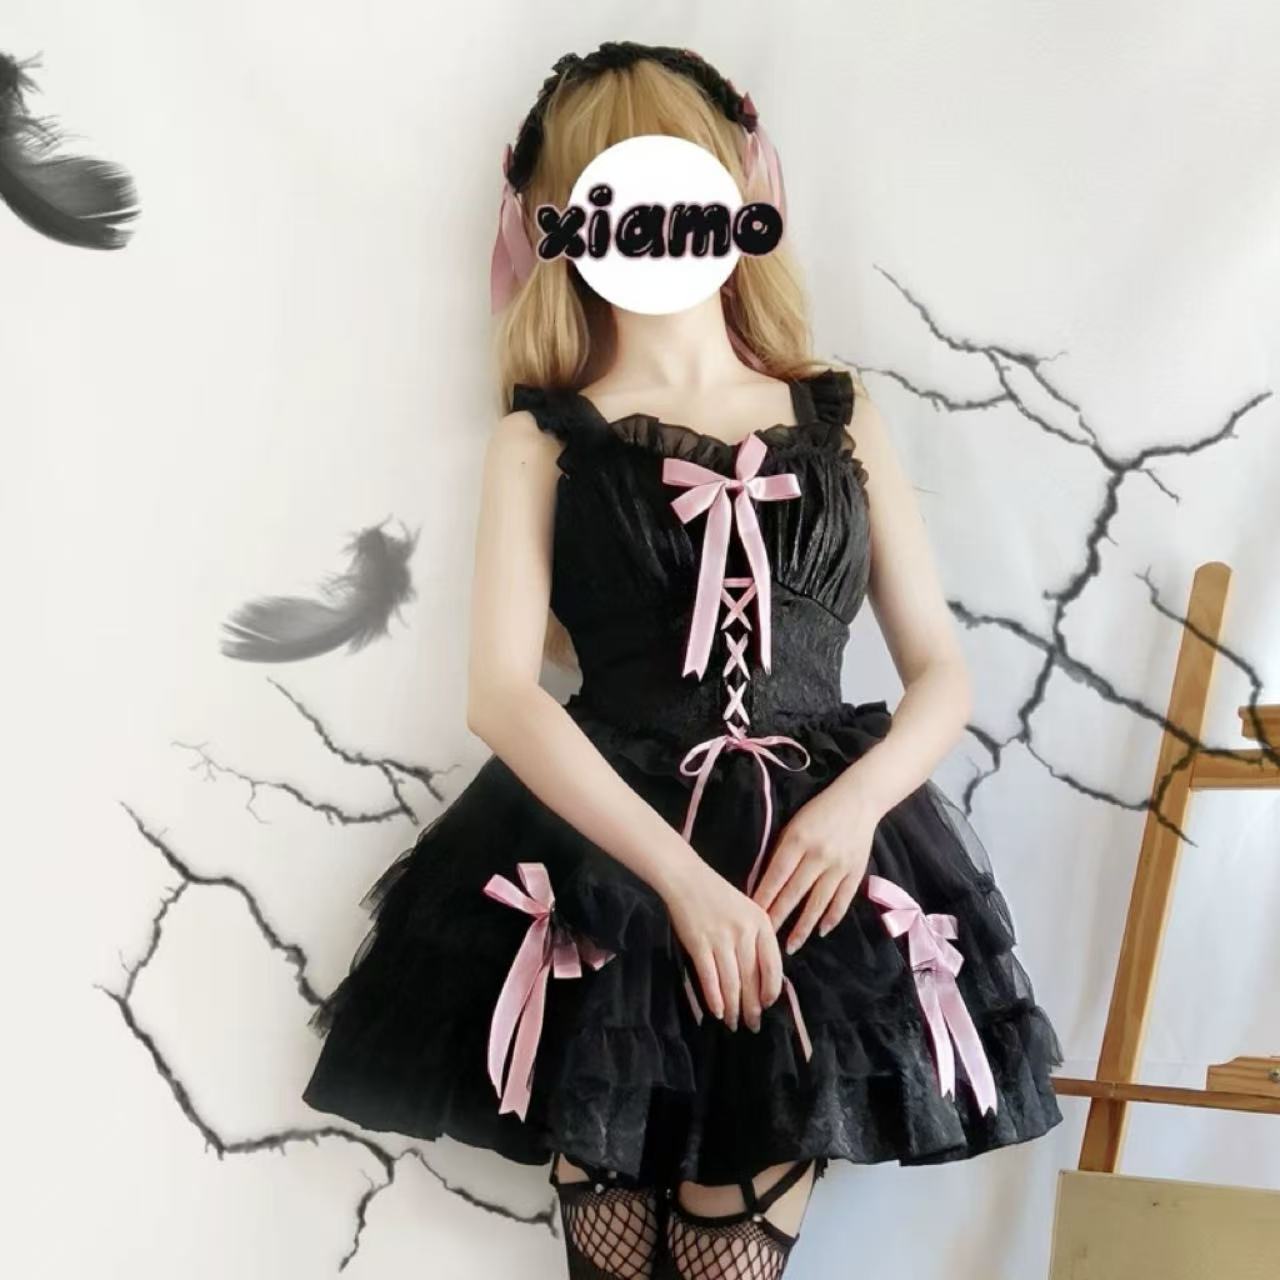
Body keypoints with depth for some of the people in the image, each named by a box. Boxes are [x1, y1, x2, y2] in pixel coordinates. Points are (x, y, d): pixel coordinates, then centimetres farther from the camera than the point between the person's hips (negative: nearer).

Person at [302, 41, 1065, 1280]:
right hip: (603, 859, -1)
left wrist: (853, 803, -14)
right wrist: (680, 874, -21)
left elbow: (941, 672, 7)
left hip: (814, 853, 1)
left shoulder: (841, 419, 9)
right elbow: (502, 691, -10)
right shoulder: (542, 439, 3)